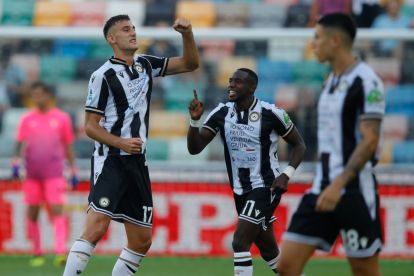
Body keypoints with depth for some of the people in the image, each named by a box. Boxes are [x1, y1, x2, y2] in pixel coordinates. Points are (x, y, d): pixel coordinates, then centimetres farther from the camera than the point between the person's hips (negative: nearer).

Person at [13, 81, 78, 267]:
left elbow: (68, 146, 11)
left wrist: (73, 171, 10)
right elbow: (21, 144, 3)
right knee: (32, 213, 4)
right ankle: (37, 253, 14)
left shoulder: (61, 118, 7)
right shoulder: (27, 119, 9)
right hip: (32, 173, 2)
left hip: (54, 173, -2)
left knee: (57, 210, -14)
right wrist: (16, 162, -13)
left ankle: (60, 252, -23)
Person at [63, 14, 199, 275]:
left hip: (137, 163, 7)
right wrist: (121, 142, -22)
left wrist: (187, 33, -3)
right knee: (97, 228, -24)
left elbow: (190, 64, 15)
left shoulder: (146, 65, 11)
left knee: (142, 241, 7)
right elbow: (90, 127, -7)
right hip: (110, 161, -7)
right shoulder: (103, 76, -7)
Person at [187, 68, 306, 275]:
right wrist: (195, 120, -19)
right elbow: (194, 148, -2)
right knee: (269, 251, 16)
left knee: (240, 242, -18)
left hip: (265, 187, -6)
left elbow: (299, 145, -1)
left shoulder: (270, 114, -13)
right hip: (240, 190, 6)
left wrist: (286, 174, -16)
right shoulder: (222, 113, 0)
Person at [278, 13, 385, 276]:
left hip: (354, 191, -8)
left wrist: (339, 185, -25)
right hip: (323, 188, 8)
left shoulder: (365, 81, -11)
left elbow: (369, 140, -18)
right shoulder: (332, 80, 15)